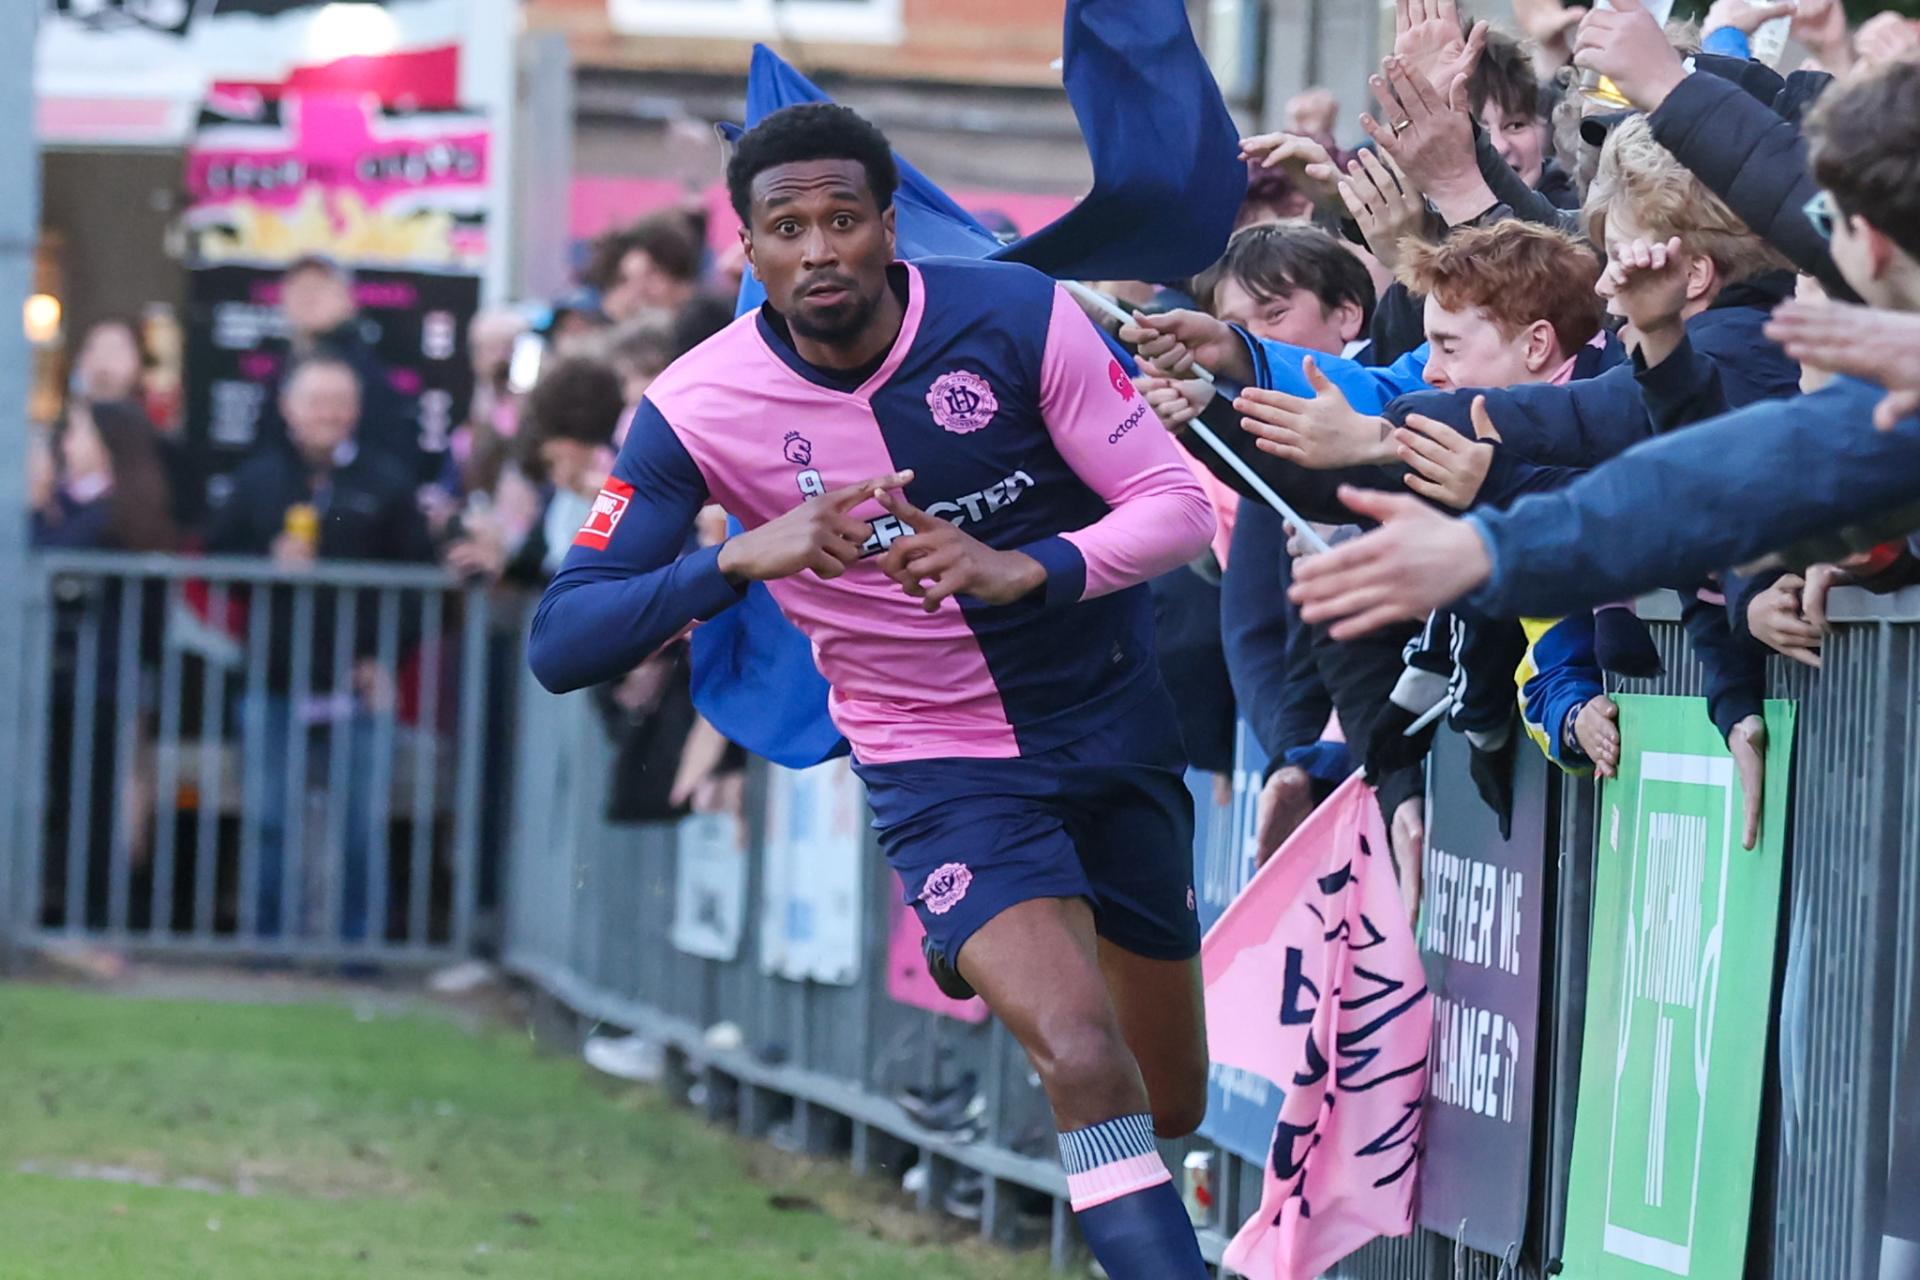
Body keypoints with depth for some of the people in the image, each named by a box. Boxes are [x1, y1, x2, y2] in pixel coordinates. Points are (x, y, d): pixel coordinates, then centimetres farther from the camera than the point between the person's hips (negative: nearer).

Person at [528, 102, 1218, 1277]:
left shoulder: (1018, 317, -16)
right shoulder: (700, 409, -17)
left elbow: (1178, 506, -13)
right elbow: (561, 641, -21)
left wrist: (1024, 569, -32)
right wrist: (739, 561, -38)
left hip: (1119, 732, 3)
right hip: (943, 770, -2)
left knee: (1169, 1108, 15)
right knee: (1086, 1066, -27)